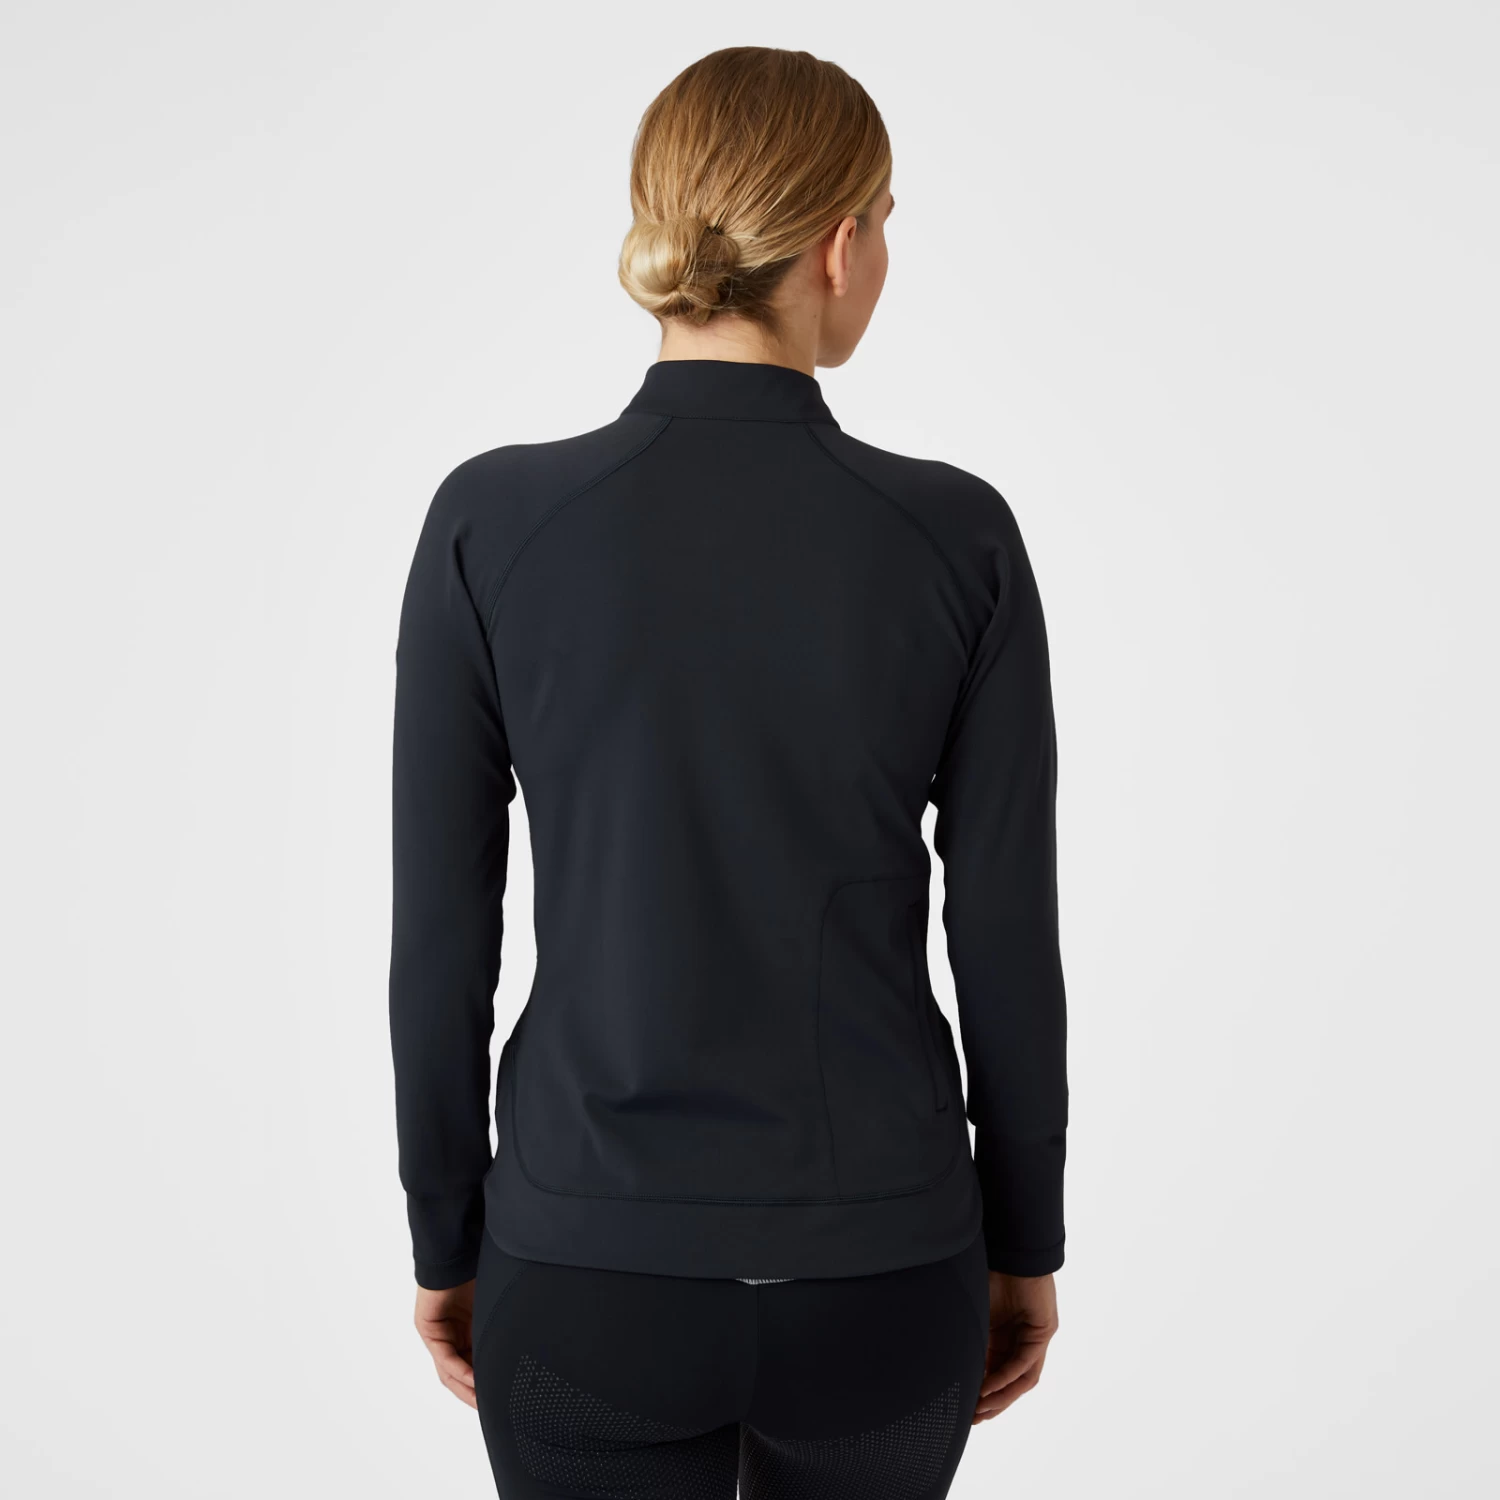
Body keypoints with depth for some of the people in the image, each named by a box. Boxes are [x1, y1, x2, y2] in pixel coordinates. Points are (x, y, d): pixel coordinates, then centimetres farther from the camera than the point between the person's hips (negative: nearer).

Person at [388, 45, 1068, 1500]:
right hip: (878, 1269, 1)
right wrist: (1025, 1242, 10)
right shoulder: (957, 536, -11)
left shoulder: (491, 520, -11)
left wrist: (445, 1238, 8)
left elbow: (439, 935, -6)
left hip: (589, 1269, -1)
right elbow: (1009, 939, -5)